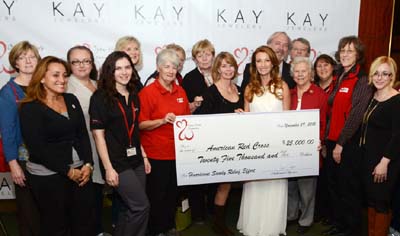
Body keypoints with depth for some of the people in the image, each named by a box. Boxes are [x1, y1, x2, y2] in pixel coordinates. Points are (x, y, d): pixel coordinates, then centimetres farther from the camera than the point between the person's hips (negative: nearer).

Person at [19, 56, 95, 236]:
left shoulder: (71, 100, 7)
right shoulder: (30, 108, -9)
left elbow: (83, 135, 5)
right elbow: (37, 148, -14)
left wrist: (88, 164, -7)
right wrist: (68, 171, -13)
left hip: (80, 170, 5)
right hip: (48, 176, -5)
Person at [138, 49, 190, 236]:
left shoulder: (180, 91, 8)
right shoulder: (147, 92, -11)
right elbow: (140, 124, -13)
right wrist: (163, 120, -25)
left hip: (177, 151, 6)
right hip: (156, 153, -5)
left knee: (173, 191, 17)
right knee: (157, 194, 7)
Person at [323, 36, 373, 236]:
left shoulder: (362, 81, -10)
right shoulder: (339, 79, 13)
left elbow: (355, 116, -16)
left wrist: (340, 144, -15)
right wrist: (328, 140, 10)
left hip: (349, 144, -7)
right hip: (333, 142, 7)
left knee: (349, 189, 5)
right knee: (334, 187, 15)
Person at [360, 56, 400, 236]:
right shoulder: (372, 97, 8)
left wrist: (384, 162, -19)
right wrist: (364, 152, 10)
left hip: (385, 161, -7)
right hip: (368, 157, 7)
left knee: (382, 202, 5)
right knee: (371, 199, 17)